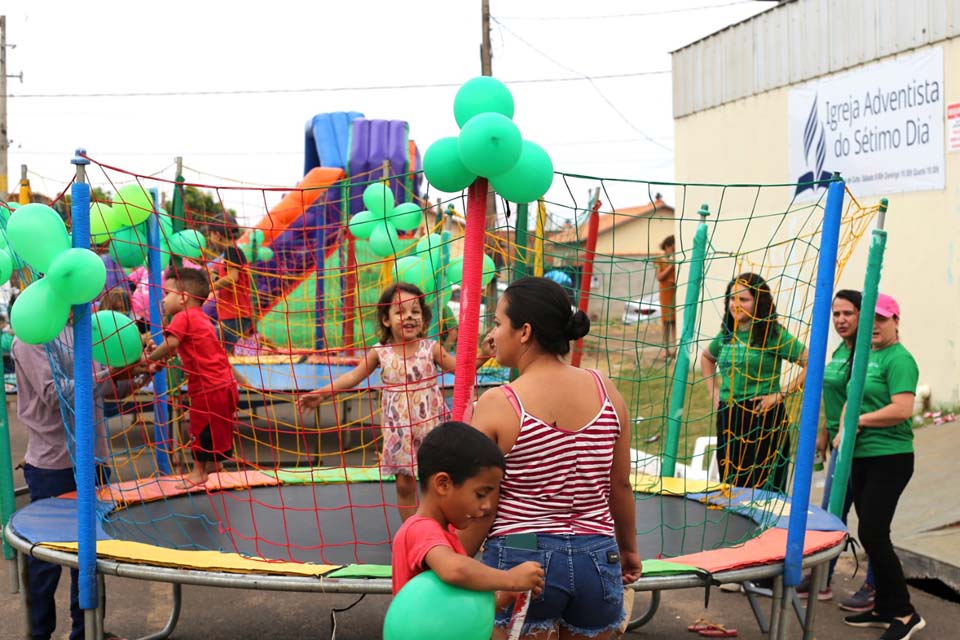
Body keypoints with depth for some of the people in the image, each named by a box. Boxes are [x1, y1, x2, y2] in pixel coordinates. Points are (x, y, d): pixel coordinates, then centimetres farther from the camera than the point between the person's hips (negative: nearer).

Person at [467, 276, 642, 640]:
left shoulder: (496, 405, -12)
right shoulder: (606, 391, -1)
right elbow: (620, 486, 7)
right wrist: (629, 548, 23)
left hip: (521, 558, -4)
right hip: (597, 557, 4)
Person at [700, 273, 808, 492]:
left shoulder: (774, 335, -8)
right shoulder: (726, 334, 10)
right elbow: (706, 357, 31)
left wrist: (782, 394, -15)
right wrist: (714, 389, 17)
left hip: (763, 417, -6)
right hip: (727, 418, 6)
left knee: (763, 489, -3)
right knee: (729, 486, 12)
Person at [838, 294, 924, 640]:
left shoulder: (899, 359, -12)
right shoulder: (866, 356, 14)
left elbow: (902, 410, -23)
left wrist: (860, 420, -13)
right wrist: (843, 430, 2)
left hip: (889, 459, -9)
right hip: (861, 456, 9)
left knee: (872, 534, -10)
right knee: (872, 534, 12)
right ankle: (885, 608, 23)